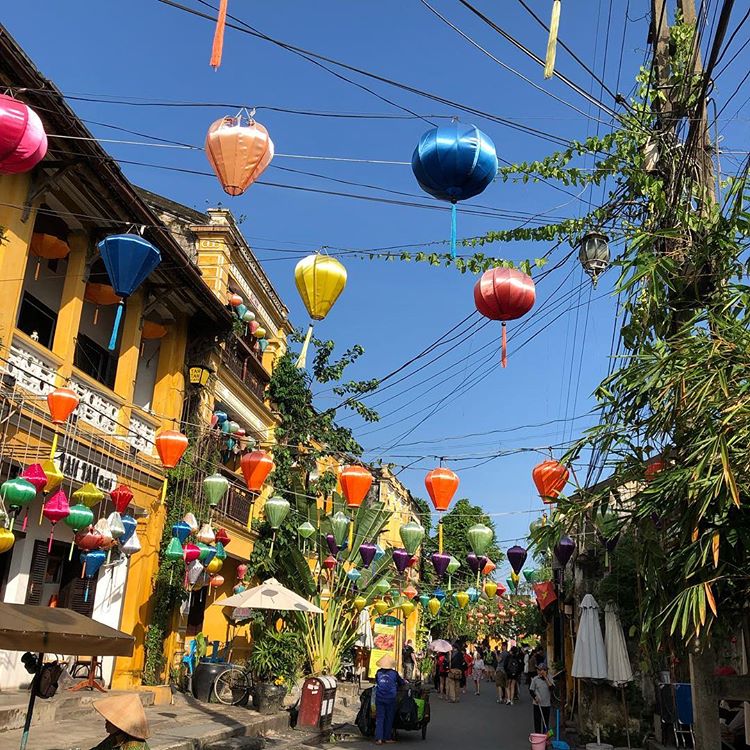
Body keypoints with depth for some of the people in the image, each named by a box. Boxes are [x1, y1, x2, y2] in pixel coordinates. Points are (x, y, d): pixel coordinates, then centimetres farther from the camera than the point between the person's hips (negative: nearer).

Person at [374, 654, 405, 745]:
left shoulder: (378, 673, 3)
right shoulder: (394, 673, -2)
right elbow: (402, 682, 11)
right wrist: (396, 687, 31)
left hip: (379, 699, 2)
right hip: (390, 699, -1)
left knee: (379, 718, 4)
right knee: (389, 718, 10)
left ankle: (378, 738, -3)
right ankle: (387, 738, 16)